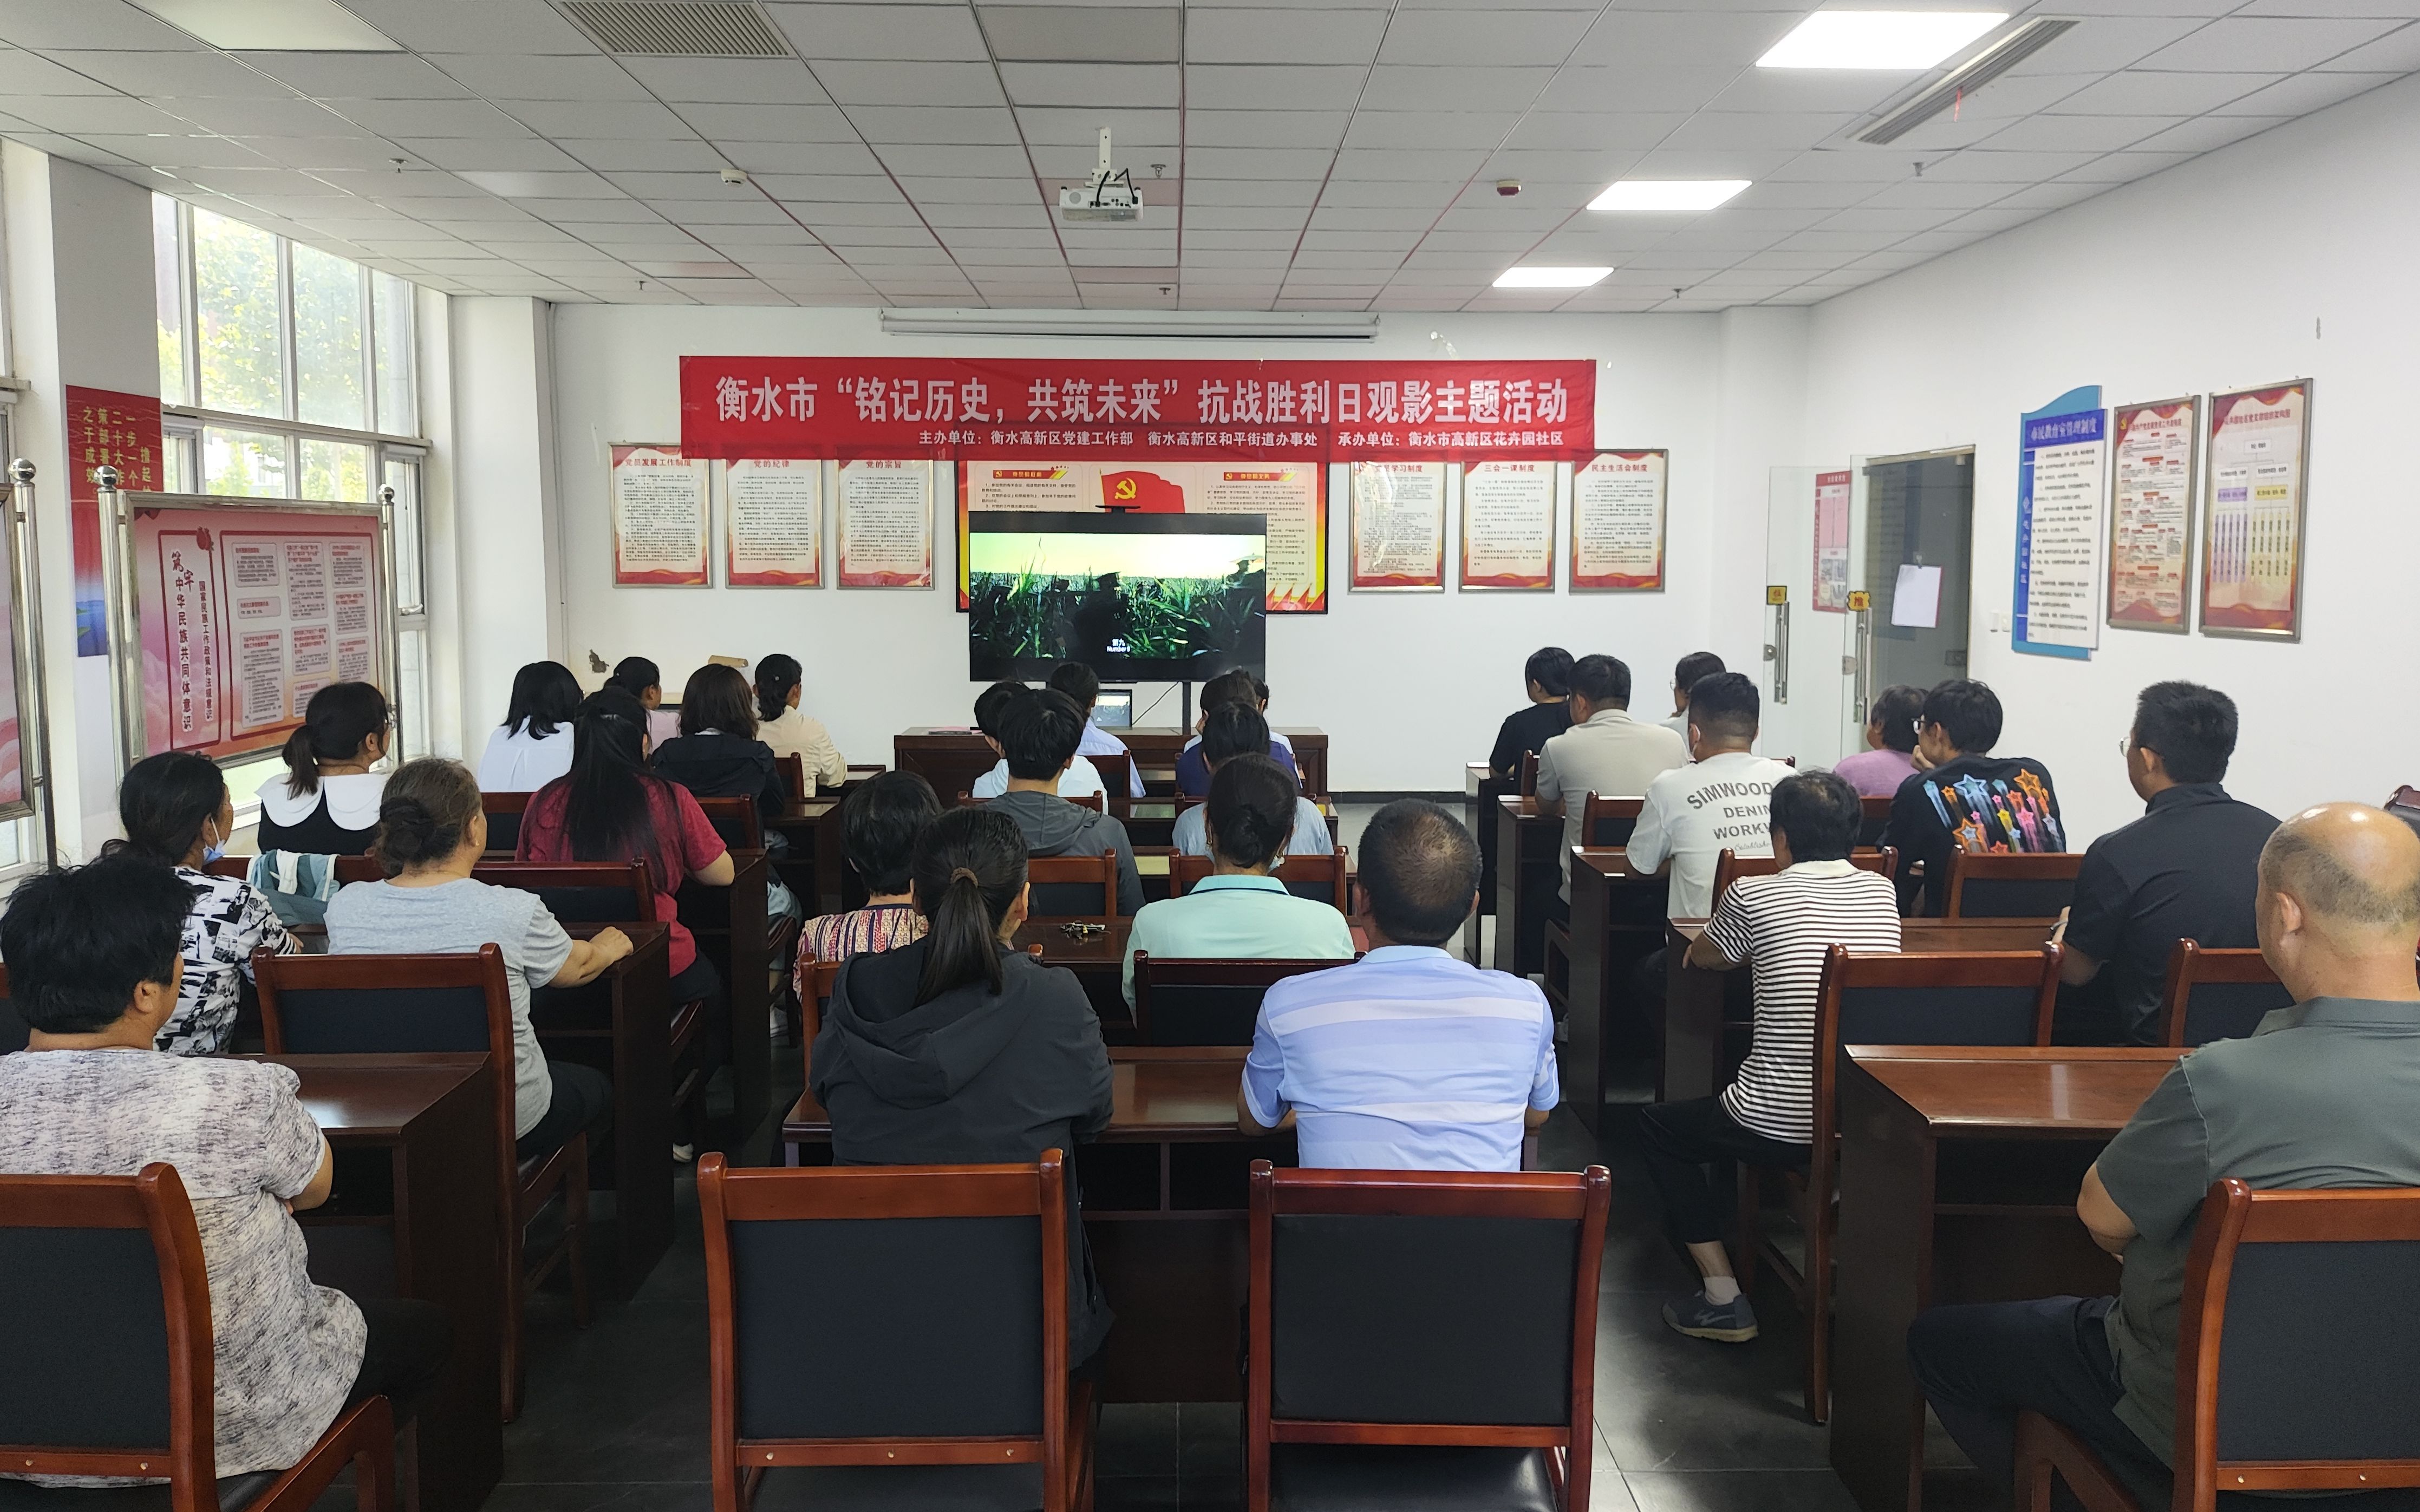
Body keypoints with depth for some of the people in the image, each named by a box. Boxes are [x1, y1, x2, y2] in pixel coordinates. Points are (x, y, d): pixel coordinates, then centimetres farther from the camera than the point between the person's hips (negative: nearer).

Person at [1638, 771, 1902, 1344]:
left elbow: (1704, 958, 13)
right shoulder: (1881, 892, 5)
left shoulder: (1755, 895, -8)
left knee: (1657, 1127, 20)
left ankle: (1723, 1299, 14)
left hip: (1779, 1127, -6)